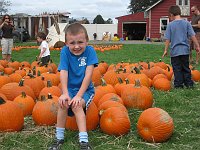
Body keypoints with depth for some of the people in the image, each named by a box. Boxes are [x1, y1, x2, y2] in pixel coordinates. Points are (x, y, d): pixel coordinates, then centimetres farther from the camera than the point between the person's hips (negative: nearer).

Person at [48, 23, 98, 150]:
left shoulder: (90, 51, -13)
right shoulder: (65, 51, -8)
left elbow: (88, 74, -20)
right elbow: (63, 72, -17)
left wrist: (79, 95, -27)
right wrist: (65, 93, -31)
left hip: (86, 89, -2)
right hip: (70, 88, 2)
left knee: (77, 105, -30)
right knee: (63, 103, -27)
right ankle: (59, 138, -13)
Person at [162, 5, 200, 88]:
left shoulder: (170, 25, -4)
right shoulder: (186, 23, 0)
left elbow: (168, 39, -3)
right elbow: (192, 36, -2)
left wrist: (166, 50, 4)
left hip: (175, 51, -2)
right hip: (185, 50, 2)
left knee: (177, 69, 5)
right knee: (186, 68, 14)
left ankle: (178, 85, 7)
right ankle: (189, 84, 17)